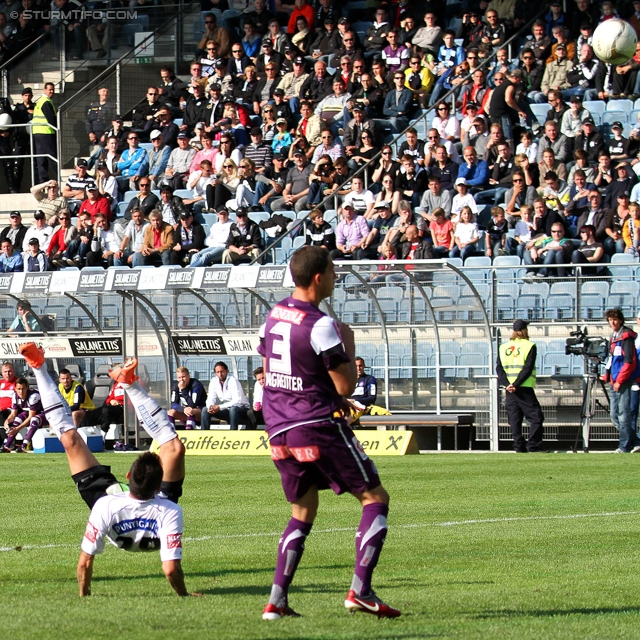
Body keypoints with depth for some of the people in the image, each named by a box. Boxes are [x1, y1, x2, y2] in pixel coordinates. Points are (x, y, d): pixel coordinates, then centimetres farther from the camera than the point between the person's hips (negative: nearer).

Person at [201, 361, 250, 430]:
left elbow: (237, 401, -27)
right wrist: (210, 407, -28)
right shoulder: (214, 381, -2)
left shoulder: (233, 381, -19)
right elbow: (211, 398, -3)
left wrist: (219, 407, -35)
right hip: (227, 410, 6)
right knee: (205, 410, -11)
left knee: (233, 409, -38)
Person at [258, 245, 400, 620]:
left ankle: (277, 600, 7)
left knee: (303, 512, 18)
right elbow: (346, 386, -13)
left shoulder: (273, 317, 9)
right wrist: (349, 343, 0)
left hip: (279, 431, 8)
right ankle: (360, 590, -8)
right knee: (375, 498, 3)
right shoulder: (321, 325, -16)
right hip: (319, 427, -8)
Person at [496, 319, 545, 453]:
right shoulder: (529, 346, -2)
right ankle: (533, 447, -9)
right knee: (536, 418, 0)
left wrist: (507, 384, -8)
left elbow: (499, 368, 3)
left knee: (514, 420, 7)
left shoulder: (503, 347, 12)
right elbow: (527, 368, -12)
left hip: (509, 390, 4)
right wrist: (516, 385, -14)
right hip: (525, 390, -4)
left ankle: (519, 447, 2)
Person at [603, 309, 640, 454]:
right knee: (615, 415, 8)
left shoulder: (626, 336, -10)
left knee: (623, 414, -7)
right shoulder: (614, 337, 17)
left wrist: (620, 380, -17)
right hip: (614, 382, 10)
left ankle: (625, 447, -3)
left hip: (623, 382, -10)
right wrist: (607, 377, 16)